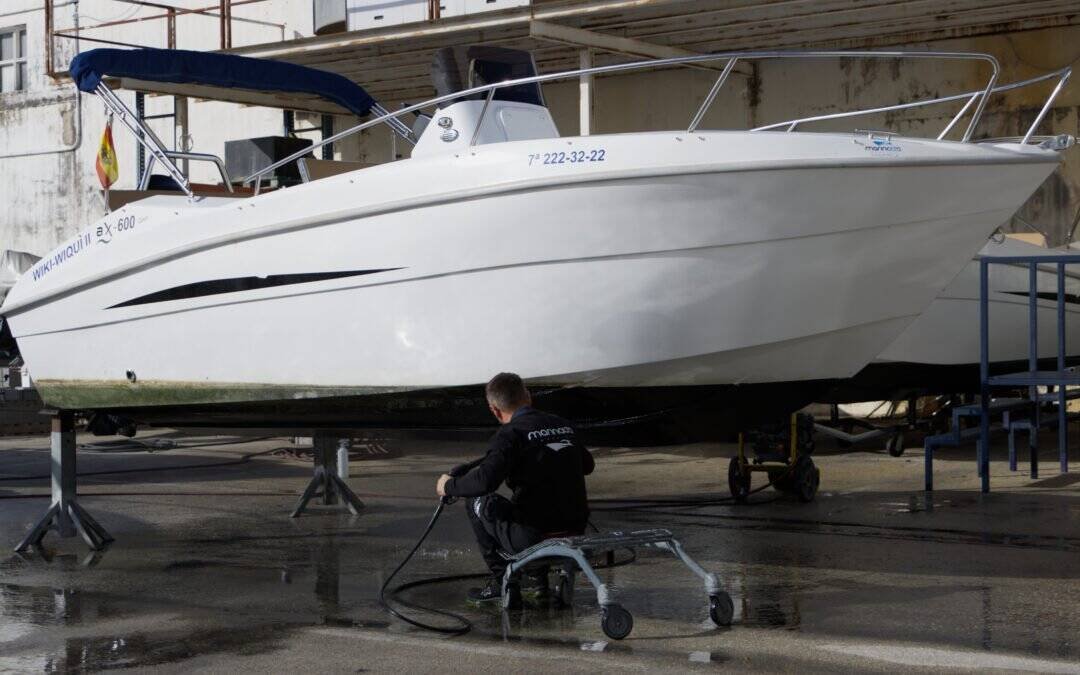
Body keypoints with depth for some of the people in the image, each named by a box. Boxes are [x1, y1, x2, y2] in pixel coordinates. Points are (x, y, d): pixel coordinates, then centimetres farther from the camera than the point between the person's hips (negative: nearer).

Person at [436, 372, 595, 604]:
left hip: (533, 538, -7)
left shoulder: (510, 434, -11)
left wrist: (449, 486, -6)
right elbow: (588, 465, 27)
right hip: (576, 533, 7)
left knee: (477, 501, 15)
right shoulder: (564, 425, 10)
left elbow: (485, 480, -24)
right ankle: (539, 578, 23)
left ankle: (501, 580, 13)